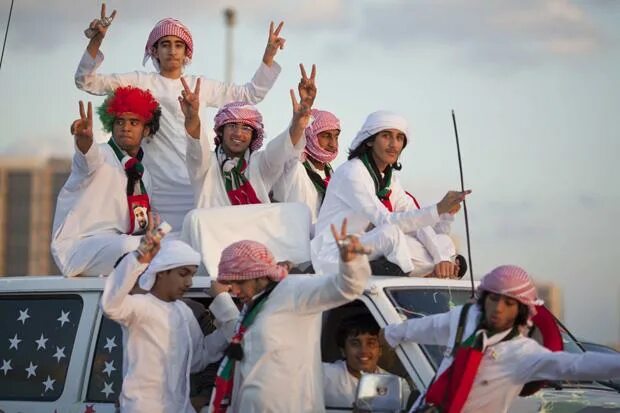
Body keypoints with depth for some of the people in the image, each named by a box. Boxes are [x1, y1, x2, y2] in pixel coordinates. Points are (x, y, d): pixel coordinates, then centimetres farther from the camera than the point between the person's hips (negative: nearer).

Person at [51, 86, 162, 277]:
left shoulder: (142, 175, 17)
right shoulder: (100, 156, -5)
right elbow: (88, 156, -32)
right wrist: (84, 139, -53)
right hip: (77, 245, -8)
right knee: (132, 247, -34)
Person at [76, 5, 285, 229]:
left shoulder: (200, 85, 16)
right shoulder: (140, 82, 8)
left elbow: (251, 93, 22)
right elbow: (86, 82, 2)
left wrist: (269, 53, 13)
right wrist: (96, 41, -12)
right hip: (162, 188, -2)